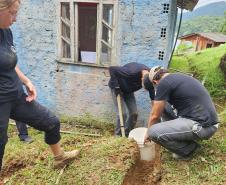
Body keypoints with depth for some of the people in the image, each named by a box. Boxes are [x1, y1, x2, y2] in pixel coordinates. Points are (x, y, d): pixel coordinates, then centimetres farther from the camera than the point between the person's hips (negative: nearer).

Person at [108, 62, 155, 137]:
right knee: (123, 113, -15)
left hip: (128, 90, 6)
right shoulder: (132, 72, -40)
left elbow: (153, 97, -11)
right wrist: (116, 87, -29)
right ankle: (118, 135, 2)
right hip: (117, 88, -6)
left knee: (134, 113, -2)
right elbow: (111, 69, -33)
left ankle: (127, 134, 13)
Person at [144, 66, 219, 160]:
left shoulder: (164, 83, -10)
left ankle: (189, 149, 5)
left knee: (153, 132, -17)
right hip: (207, 121, 9)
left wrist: (148, 133, 15)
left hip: (203, 126, -9)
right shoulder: (180, 77, 17)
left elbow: (155, 116, -3)